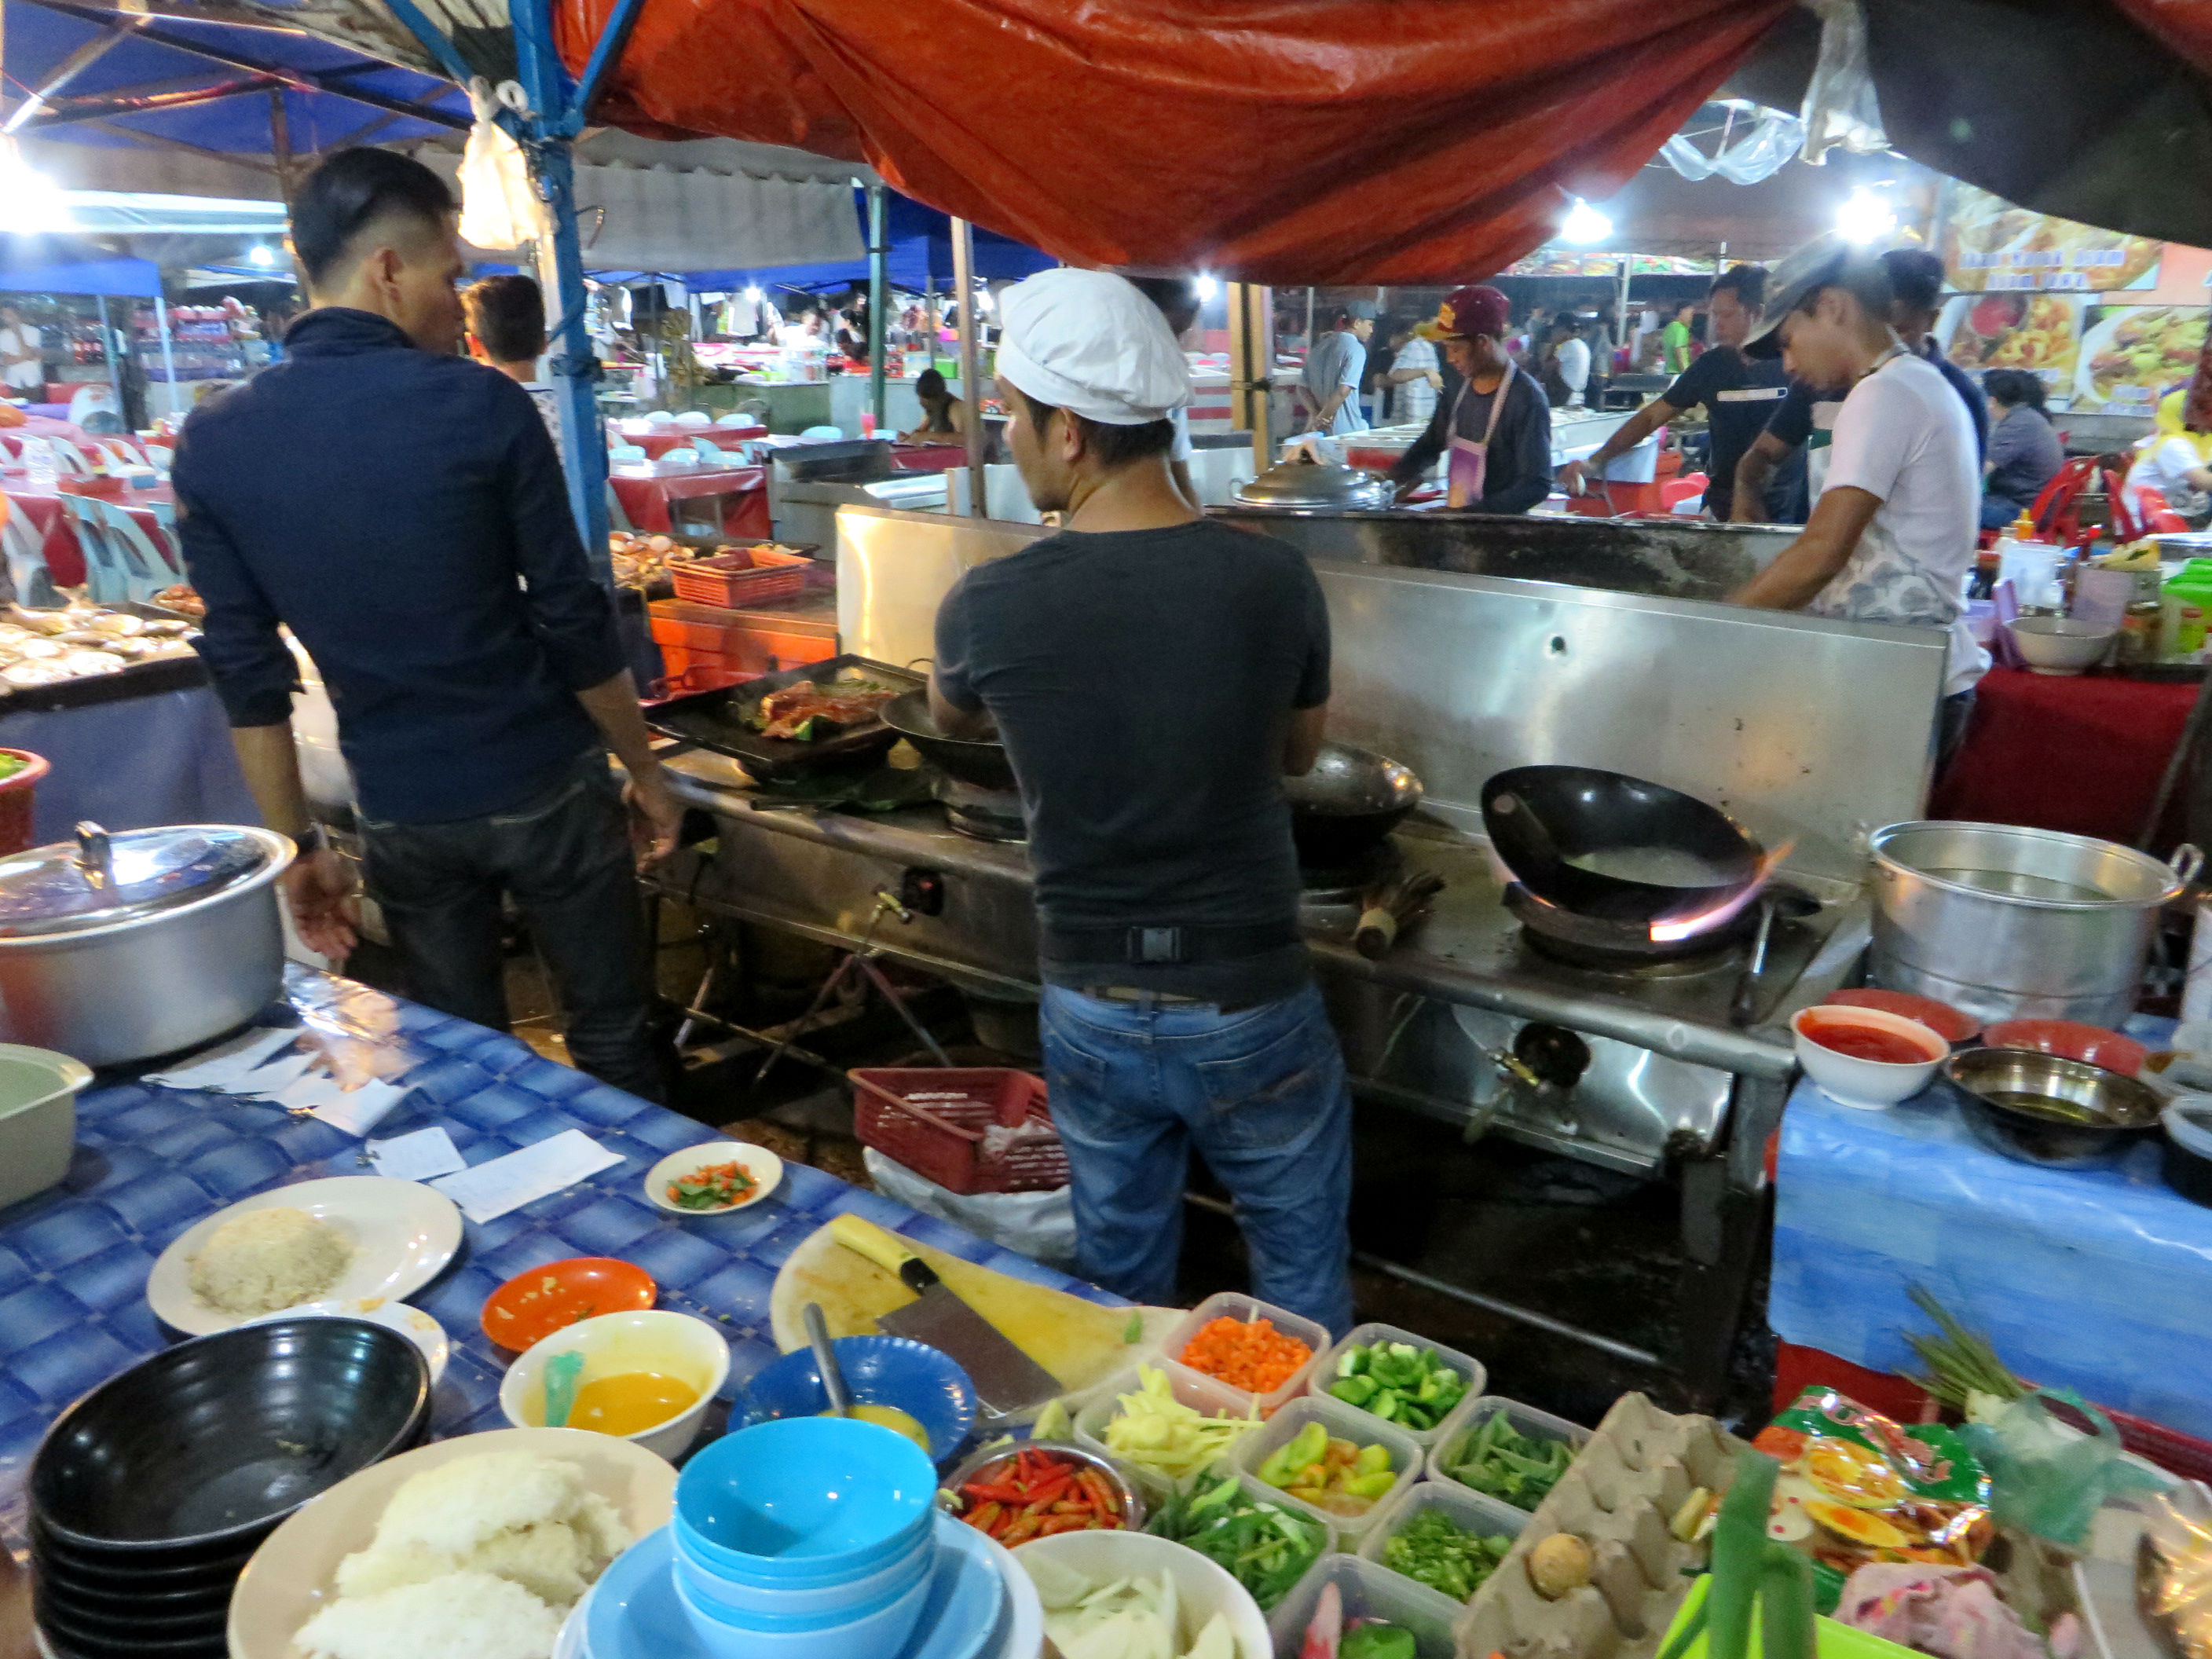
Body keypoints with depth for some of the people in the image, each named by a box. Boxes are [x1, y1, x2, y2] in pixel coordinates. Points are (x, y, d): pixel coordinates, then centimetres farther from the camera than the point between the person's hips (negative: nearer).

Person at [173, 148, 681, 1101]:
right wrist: (646, 773, 3)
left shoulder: (213, 444, -1)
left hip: (400, 817, 4)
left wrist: (295, 844, 9)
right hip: (545, 793, -3)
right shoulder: (482, 406, -12)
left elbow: (246, 673, 2)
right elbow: (573, 621, -9)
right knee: (611, 1041, 12)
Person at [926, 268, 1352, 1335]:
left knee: (1120, 1288, 23)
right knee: (1301, 1287, 20)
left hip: (1091, 1014, 1)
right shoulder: (1274, 583, -15)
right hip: (1250, 1010, -1)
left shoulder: (988, 607, -16)